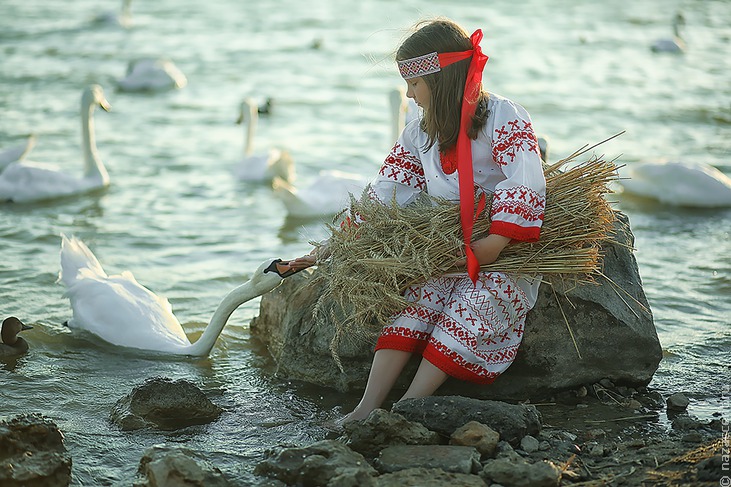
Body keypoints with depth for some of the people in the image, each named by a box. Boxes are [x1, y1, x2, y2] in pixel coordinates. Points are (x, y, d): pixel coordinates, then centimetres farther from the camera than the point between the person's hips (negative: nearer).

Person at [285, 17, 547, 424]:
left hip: (509, 253, -5)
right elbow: (385, 193, 11)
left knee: (478, 303, -32)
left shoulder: (504, 117, -10)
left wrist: (495, 244, -31)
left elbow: (525, 185, -21)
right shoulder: (420, 133, 10)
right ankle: (368, 406, -33)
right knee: (418, 299, -23)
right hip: (445, 253, 5)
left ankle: (408, 407, -37)